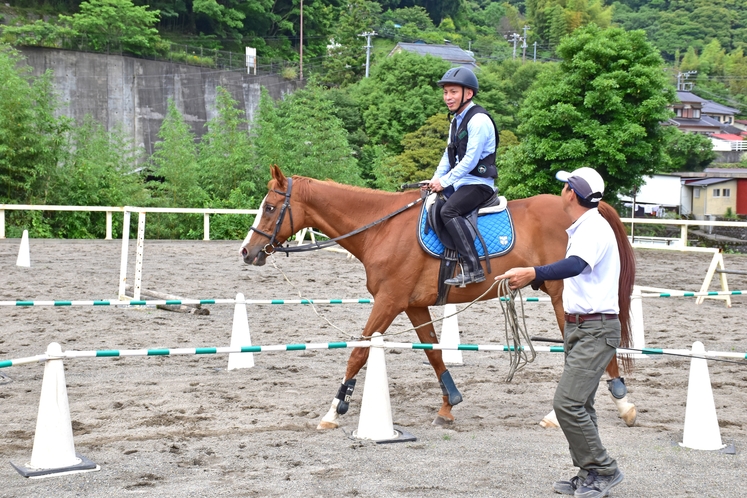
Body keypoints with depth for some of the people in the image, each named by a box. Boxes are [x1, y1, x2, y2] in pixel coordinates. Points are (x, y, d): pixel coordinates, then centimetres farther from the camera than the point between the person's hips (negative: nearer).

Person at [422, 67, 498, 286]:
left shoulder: (478, 120, -15)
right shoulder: (456, 120, 14)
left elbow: (470, 160, -20)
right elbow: (448, 155, 18)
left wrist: (444, 181, -17)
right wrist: (435, 180, 5)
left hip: (478, 183, -10)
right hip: (459, 183, 10)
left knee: (448, 211, -30)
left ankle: (472, 268, -32)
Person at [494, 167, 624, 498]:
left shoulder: (594, 228, -17)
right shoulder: (582, 229, 15)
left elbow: (575, 265, -36)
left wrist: (533, 273, -48)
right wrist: (537, 280, 29)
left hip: (596, 329, -10)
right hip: (579, 327, 11)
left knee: (567, 403, -14)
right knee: (579, 405, 13)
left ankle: (603, 471, -1)